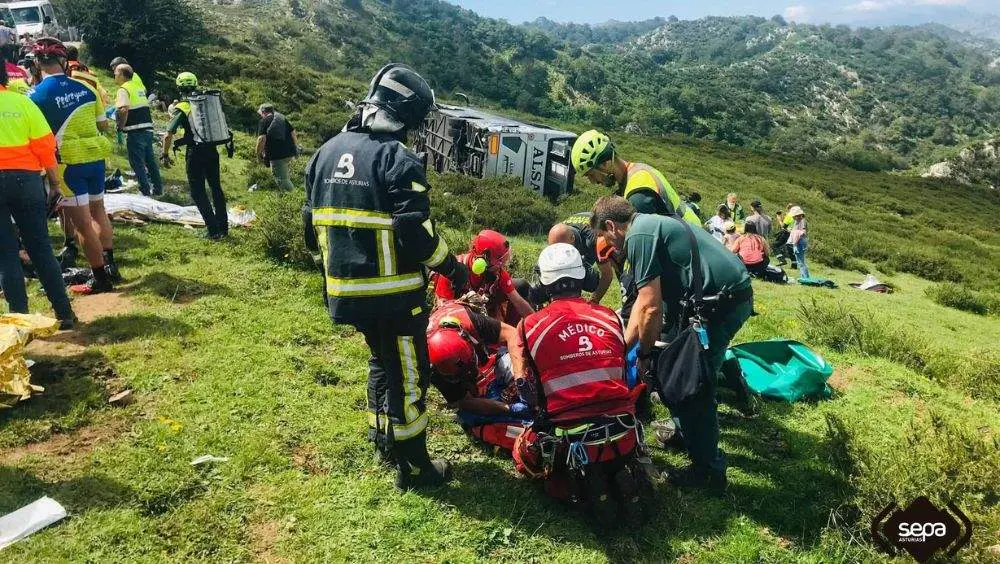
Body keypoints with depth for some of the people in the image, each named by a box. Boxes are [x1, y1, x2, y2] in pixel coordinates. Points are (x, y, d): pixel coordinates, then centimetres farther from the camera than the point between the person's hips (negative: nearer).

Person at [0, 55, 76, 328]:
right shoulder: (23, 102, 2)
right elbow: (45, 146, -2)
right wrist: (55, 182, 4)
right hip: (26, 179, 2)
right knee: (41, 249, 8)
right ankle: (64, 313, 8)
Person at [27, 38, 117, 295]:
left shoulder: (36, 95, -10)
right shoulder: (85, 88, 2)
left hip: (68, 163, -5)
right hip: (95, 156, 5)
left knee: (82, 223, 0)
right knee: (98, 211, 21)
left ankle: (101, 278, 4)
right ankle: (110, 265, 26)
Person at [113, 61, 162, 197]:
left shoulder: (124, 89, -11)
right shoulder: (138, 83, 12)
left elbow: (123, 109, -27)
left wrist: (120, 126, -17)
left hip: (135, 132, -8)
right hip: (148, 128, 8)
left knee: (137, 163, 0)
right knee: (150, 160, 16)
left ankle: (145, 191, 1)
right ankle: (158, 189, 23)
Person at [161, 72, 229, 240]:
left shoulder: (181, 108, -7)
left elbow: (168, 136, -11)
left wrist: (165, 155, 0)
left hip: (195, 153, -5)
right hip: (212, 150, 5)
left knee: (198, 192, 4)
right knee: (216, 188, 16)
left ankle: (213, 230, -2)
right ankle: (224, 227, 19)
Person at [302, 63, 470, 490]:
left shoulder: (326, 152, 8)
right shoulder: (399, 160, -17)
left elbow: (313, 226, 12)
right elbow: (417, 235, -21)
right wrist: (453, 268, -6)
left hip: (346, 290, 8)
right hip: (393, 292, -7)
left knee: (382, 361, 26)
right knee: (407, 375, 6)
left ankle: (383, 440, 38)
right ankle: (413, 466, 17)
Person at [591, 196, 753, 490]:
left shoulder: (639, 236, -11)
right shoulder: (653, 224, 20)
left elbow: (651, 307, -14)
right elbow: (644, 301, 23)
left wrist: (644, 354, 0)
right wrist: (623, 346, 23)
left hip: (719, 302, -10)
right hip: (737, 293, 10)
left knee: (692, 385, -2)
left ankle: (708, 470, 9)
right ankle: (687, 431, 40)